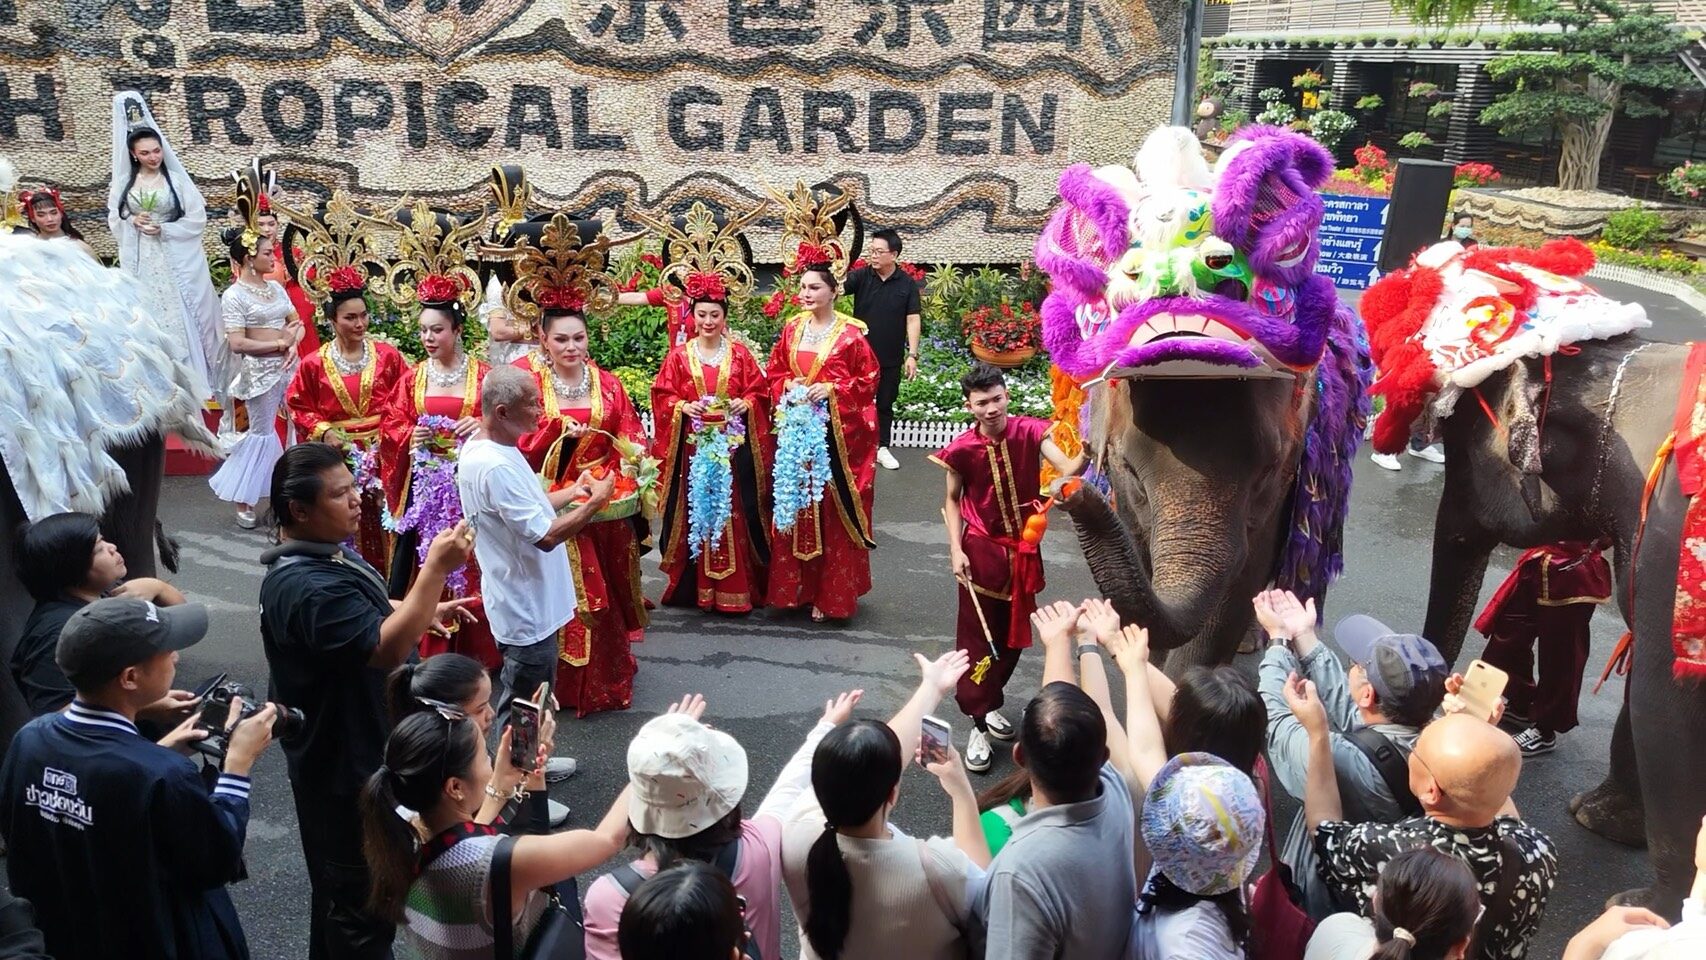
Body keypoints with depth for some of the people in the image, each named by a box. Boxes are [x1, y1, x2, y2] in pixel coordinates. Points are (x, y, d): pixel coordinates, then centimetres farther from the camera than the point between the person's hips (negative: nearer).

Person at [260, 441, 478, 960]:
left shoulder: (331, 553, 2)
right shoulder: (307, 587, -32)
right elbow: (386, 648, -38)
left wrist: (426, 613, 6)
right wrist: (437, 568, -39)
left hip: (360, 748, 10)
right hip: (346, 766, -10)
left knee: (342, 884, 28)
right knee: (364, 899, 7)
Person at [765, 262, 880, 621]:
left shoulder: (851, 333, -5)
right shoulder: (792, 329, 9)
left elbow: (868, 381, -4)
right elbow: (774, 373, 15)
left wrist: (831, 390, -15)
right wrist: (787, 386, -6)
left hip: (837, 432, -4)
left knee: (833, 511, 0)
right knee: (793, 507, 7)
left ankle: (831, 593, 10)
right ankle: (795, 586, 18)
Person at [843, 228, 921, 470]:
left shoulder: (907, 283, -4)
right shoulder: (861, 276, -5)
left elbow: (913, 320, -3)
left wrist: (912, 354, -8)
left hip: (891, 358, 1)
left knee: (885, 404, 13)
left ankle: (882, 447, 27)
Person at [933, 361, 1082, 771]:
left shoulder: (1029, 432, -12)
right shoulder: (962, 449, -13)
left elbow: (1067, 469, -24)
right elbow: (953, 500, 0)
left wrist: (1087, 453, -46)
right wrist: (956, 549, -9)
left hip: (1023, 550, 3)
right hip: (982, 550, -3)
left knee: (1014, 634, 17)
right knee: (978, 637, 2)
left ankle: (991, 705, 38)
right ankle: (978, 725, 11)